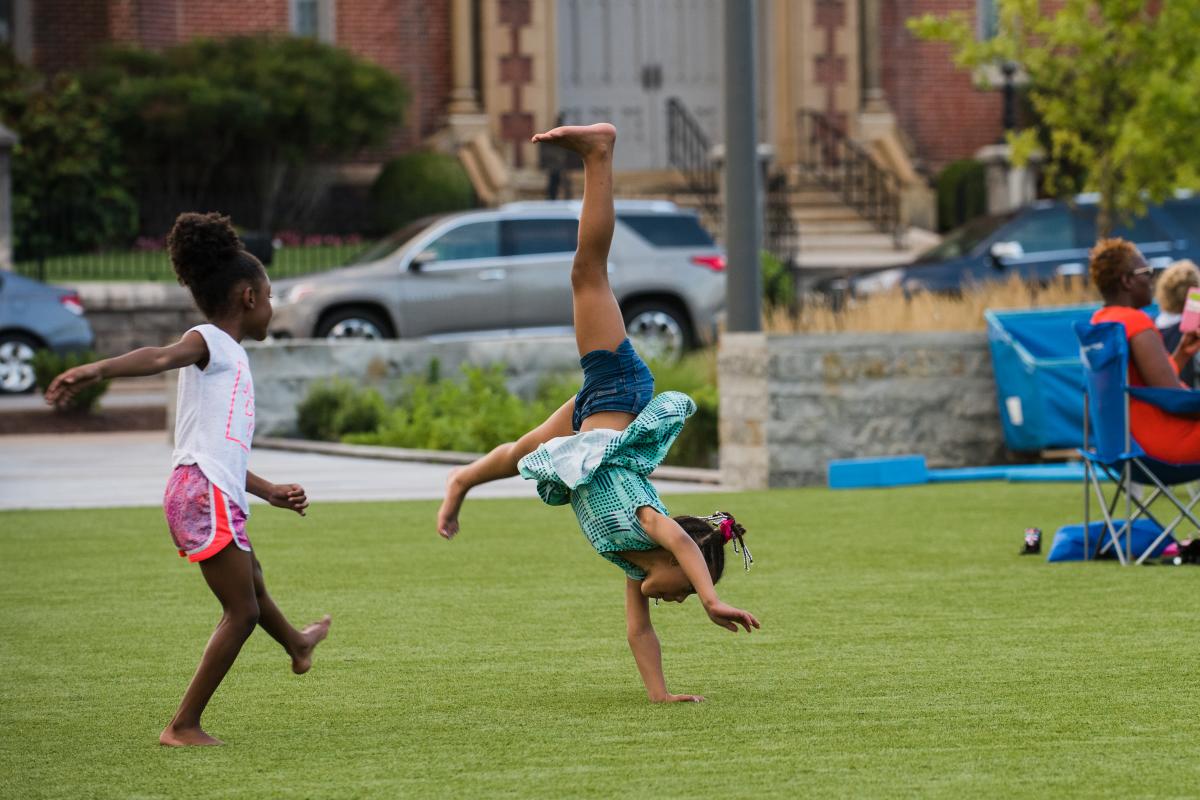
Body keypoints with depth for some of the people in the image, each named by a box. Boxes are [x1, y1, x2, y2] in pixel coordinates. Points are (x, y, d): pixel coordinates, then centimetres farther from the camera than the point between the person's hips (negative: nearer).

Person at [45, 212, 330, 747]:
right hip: (204, 495, -10)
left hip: (215, 496, 10)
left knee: (252, 583, 36)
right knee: (242, 611, -8)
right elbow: (159, 357, -29)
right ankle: (183, 726, -8)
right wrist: (97, 370, -48)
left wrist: (270, 492, 39)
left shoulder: (229, 358, 23)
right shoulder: (209, 342, -7)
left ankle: (296, 645, 64)